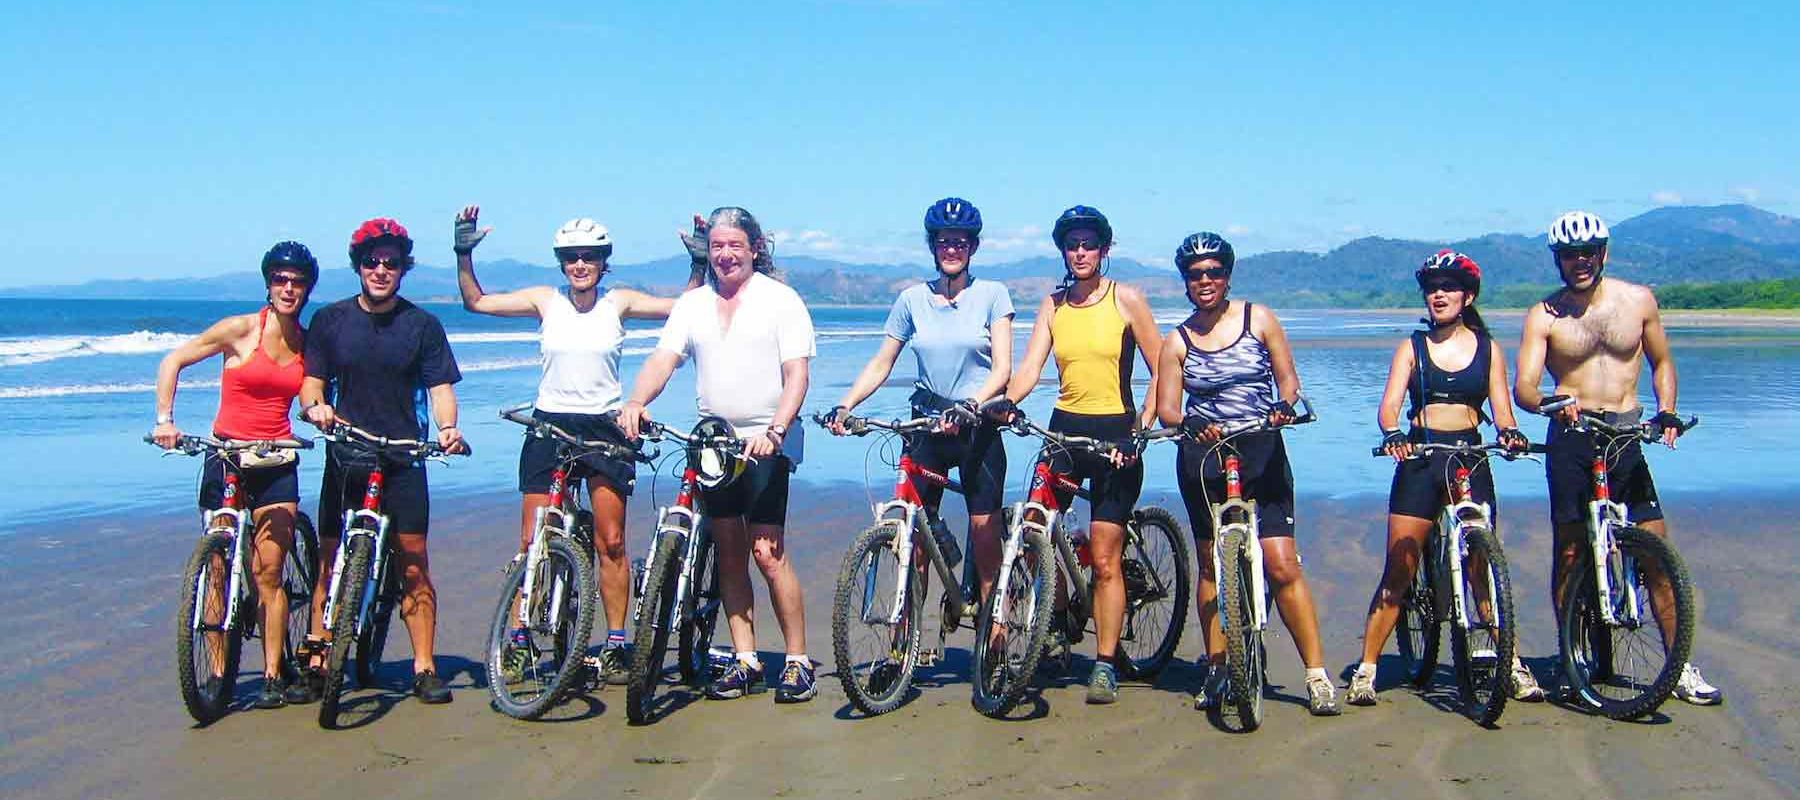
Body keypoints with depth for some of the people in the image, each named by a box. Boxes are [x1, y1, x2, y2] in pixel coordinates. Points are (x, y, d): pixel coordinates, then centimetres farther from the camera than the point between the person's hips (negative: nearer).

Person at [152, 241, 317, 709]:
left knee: (268, 572, -3)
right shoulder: (241, 329, -5)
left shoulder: (307, 342, 6)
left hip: (277, 463, 2)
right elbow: (173, 362, -1)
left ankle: (273, 675, 2)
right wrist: (165, 419, -10)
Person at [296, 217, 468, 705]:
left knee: (413, 561, -2)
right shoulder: (330, 320, 8)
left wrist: (447, 427, -18)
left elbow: (440, 386, 1)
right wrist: (315, 406, -16)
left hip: (403, 459, -1)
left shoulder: (422, 325, 5)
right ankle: (316, 665, 9)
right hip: (345, 458, 1)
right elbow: (312, 381, 7)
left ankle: (424, 668, 2)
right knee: (330, 561, 2)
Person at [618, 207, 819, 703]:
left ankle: (798, 662, 0)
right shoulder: (693, 303, 12)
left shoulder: (781, 300, -1)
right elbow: (663, 359, 0)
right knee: (729, 552, 7)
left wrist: (774, 431, -23)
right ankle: (745, 660, 15)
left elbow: (797, 374, -8)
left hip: (767, 443, -5)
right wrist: (636, 402, -20)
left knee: (767, 552, -11)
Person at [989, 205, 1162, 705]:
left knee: (1105, 558, -3)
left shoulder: (1125, 299, -3)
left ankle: (1105, 665, 7)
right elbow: (1029, 369, -1)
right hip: (1065, 428, 4)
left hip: (1114, 433, -4)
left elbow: (1161, 371, -1)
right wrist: (1005, 403, -21)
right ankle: (1060, 624, 22)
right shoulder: (1053, 304, 8)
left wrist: (1142, 429, -12)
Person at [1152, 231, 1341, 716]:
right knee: (1212, 566, 7)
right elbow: (1166, 408, -1)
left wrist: (1285, 406, -17)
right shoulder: (1177, 341, 5)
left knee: (1282, 566, -9)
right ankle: (1216, 669, 18)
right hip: (1202, 458, 2)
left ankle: (1317, 675, -5)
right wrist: (1187, 425, -22)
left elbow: (1288, 377, 4)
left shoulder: (1258, 319, 4)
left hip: (1262, 454, -1)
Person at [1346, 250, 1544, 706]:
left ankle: (1514, 666, 13)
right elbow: (1390, 404, -4)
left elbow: (1500, 406, 3)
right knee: (1397, 572, -3)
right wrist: (1392, 434, -26)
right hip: (1419, 460, -1)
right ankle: (1366, 671, 1)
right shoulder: (1412, 347, 7)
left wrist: (1509, 432, -20)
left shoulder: (1488, 348, 10)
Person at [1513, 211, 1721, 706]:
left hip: (1626, 437, 2)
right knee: (1570, 550, 0)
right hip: (1571, 438, -2)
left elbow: (1661, 362, 20)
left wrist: (1666, 411, 3)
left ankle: (1681, 666, 6)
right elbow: (1522, 388, -8)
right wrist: (1551, 402, -30)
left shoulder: (1638, 300, 8)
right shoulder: (1544, 316, 1)